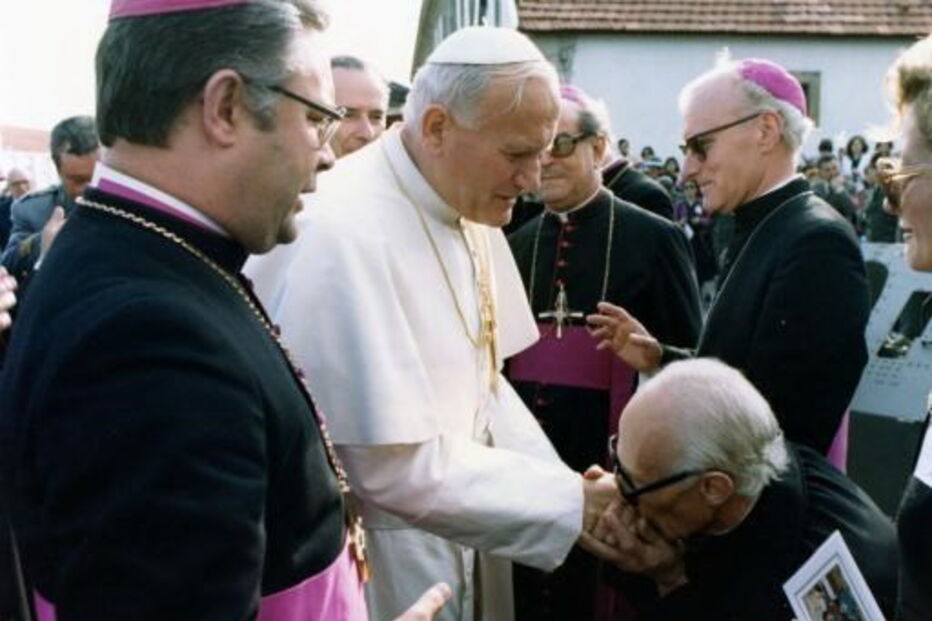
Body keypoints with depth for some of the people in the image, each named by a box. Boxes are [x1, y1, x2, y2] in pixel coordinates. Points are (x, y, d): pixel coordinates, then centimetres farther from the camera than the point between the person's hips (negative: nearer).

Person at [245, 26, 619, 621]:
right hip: (375, 569, -7)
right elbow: (397, 467, -25)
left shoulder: (470, 212, 0)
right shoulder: (345, 236, -26)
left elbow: (480, 382, 6)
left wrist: (572, 493, -6)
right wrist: (568, 504, -19)